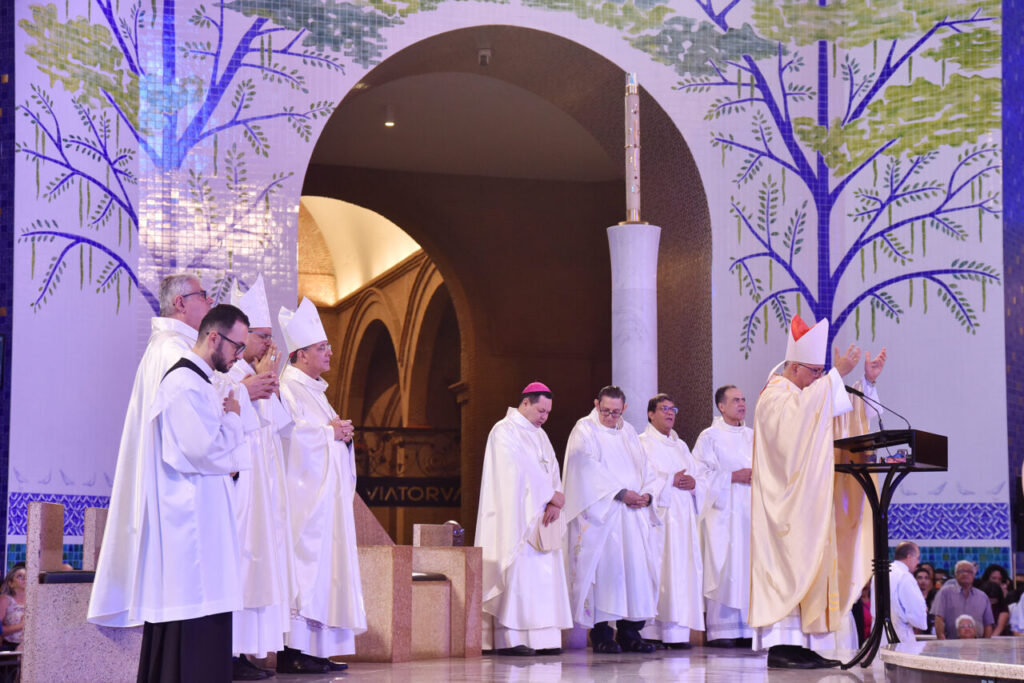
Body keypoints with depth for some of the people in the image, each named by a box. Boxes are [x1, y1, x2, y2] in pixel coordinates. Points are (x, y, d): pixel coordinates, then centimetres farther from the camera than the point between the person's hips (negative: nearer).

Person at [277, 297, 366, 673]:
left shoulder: (314, 389, 21)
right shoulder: (288, 388, -9)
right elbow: (292, 434, -21)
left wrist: (342, 433, 4)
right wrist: (330, 431, -10)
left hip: (325, 495, 10)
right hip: (304, 496, -10)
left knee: (325, 566, 7)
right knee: (304, 564, -11)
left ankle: (316, 649, 9)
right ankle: (292, 651, -9)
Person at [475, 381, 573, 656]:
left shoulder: (539, 435, 18)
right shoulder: (504, 432, -7)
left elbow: (552, 469, 10)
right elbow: (523, 469, -15)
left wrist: (554, 503, -7)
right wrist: (551, 494, -10)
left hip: (539, 516, 8)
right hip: (515, 517, -8)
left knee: (543, 573, 3)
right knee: (516, 570, -11)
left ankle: (541, 637, 4)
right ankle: (509, 639, -9)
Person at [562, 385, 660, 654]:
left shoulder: (629, 432, 19)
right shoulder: (584, 430, 0)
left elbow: (644, 468, 16)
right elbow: (589, 471, -11)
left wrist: (648, 493, -4)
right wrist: (620, 493, -17)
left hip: (634, 515, 6)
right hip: (600, 514, -6)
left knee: (638, 567, 0)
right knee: (603, 566, -10)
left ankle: (630, 632, 6)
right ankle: (601, 634, -5)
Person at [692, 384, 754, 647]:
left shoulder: (752, 436, 18)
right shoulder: (709, 436, 1)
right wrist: (733, 476, -13)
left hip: (751, 510, 6)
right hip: (722, 510, -5)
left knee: (749, 567, 0)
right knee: (724, 568, -9)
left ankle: (746, 628, 4)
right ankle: (719, 631, -7)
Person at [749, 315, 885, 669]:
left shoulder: (814, 396, 21)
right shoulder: (775, 395, -8)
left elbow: (848, 416, 18)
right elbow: (802, 409, -29)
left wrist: (868, 381, 6)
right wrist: (837, 374, -29)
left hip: (810, 503, 9)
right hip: (785, 503, -9)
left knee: (808, 567, 4)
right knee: (786, 564, -13)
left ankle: (803, 644, 3)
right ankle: (780, 645, -14)